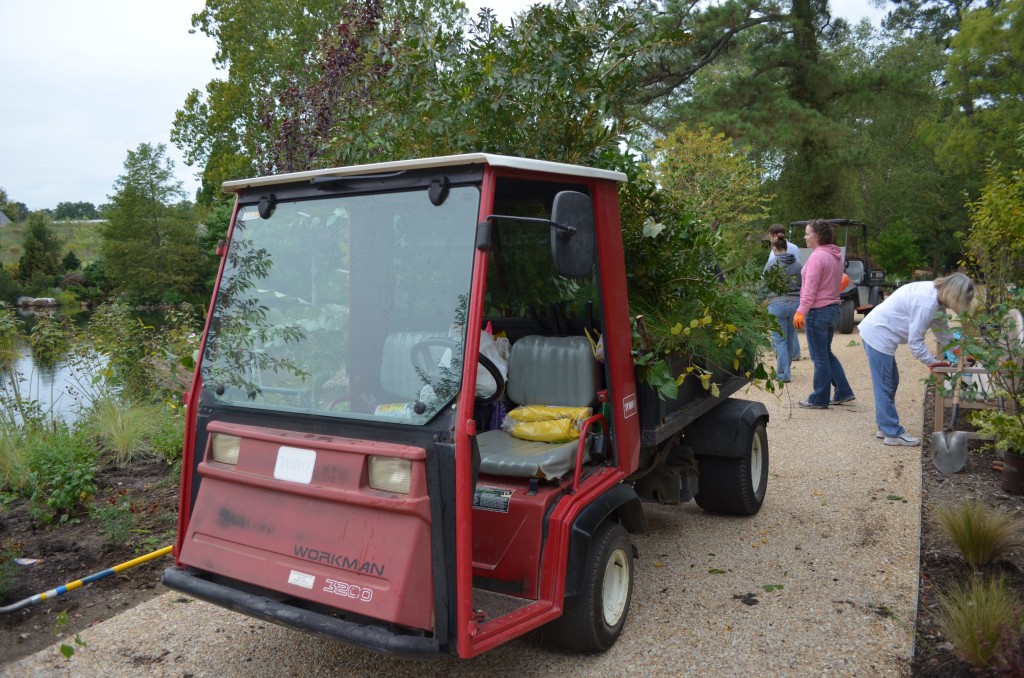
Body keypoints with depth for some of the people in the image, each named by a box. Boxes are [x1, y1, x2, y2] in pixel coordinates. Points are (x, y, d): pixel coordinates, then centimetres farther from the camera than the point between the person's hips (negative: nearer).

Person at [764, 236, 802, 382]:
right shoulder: (797, 264, 5)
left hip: (777, 303, -4)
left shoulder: (771, 264, -6)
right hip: (796, 303, 4)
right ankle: (785, 369, 28)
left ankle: (783, 374, -1)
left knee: (780, 339, 1)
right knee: (790, 338, 15)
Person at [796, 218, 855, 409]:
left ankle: (819, 399, 10)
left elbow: (810, 289, -21)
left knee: (819, 357, 0)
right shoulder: (836, 256, 12)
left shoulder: (817, 257, -17)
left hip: (818, 311, -9)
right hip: (833, 308, 9)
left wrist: (801, 311, -19)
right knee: (826, 353, 19)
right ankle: (843, 392, 21)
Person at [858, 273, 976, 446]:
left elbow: (942, 330, 18)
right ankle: (893, 433, 4)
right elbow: (915, 341, -20)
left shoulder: (934, 294, 6)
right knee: (885, 386, -3)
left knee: (891, 382, 17)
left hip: (876, 332, 11)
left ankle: (885, 427, 26)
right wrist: (932, 361, -8)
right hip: (877, 335, -11)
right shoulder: (927, 303, -24)